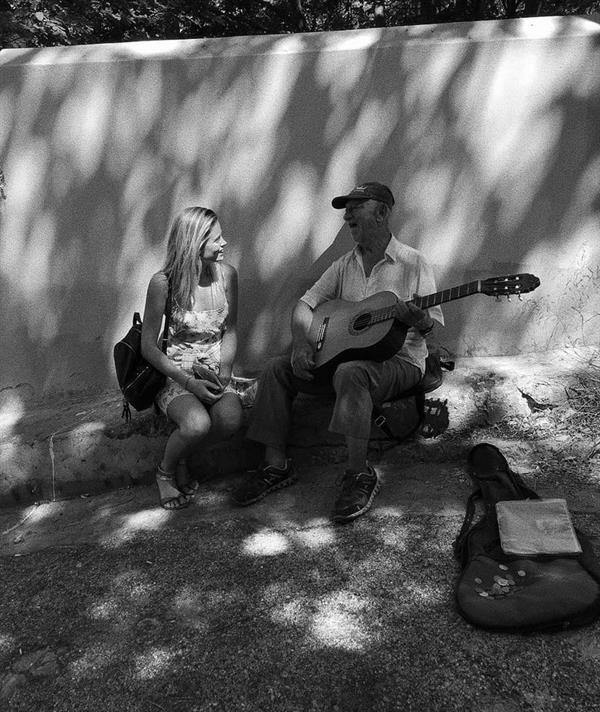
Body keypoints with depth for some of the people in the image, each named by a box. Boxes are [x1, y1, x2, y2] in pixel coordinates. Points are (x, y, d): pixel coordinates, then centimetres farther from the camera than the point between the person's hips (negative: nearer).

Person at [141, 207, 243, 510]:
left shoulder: (226, 274, -1)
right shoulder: (163, 282, -13)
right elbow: (148, 347, -8)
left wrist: (224, 371, -6)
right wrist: (189, 382, -18)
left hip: (215, 373, 4)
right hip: (175, 374, -3)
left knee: (231, 420, -28)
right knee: (198, 423, -33)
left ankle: (180, 457, 3)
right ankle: (165, 472, 2)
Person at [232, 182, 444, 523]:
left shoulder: (413, 263, -2)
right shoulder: (345, 264, 13)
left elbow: (434, 324, -6)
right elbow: (306, 302, 8)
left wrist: (417, 320, -31)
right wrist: (301, 343, -10)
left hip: (399, 359, -5)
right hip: (343, 352, 6)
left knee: (350, 373, -39)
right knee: (277, 369, -11)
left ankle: (361, 475, -26)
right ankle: (276, 464, -5)